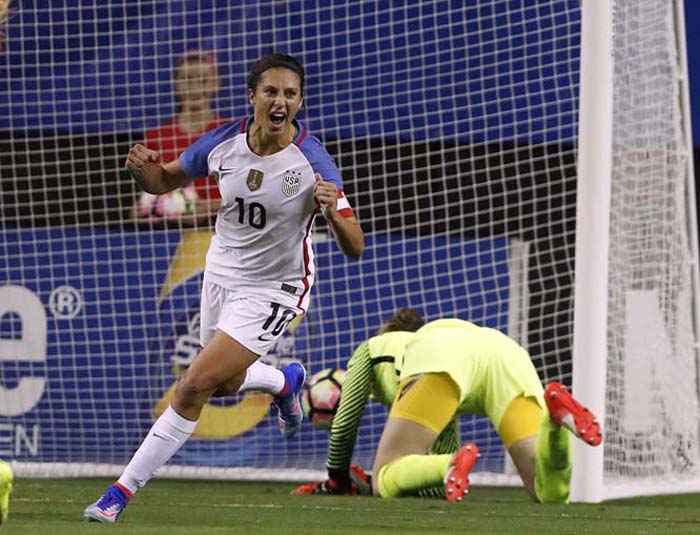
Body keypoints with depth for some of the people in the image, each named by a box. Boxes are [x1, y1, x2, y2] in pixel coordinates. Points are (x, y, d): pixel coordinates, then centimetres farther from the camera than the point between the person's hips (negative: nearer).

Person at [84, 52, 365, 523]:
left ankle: (122, 492, -4)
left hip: (273, 288, -5)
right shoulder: (223, 143, -14)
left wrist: (333, 212, -45)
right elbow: (165, 181, 3)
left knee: (194, 386, -14)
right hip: (222, 271, 6)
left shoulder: (312, 162, -25)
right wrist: (142, 168, -20)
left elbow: (355, 248, -23)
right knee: (224, 385, 24)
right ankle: (285, 382, 59)